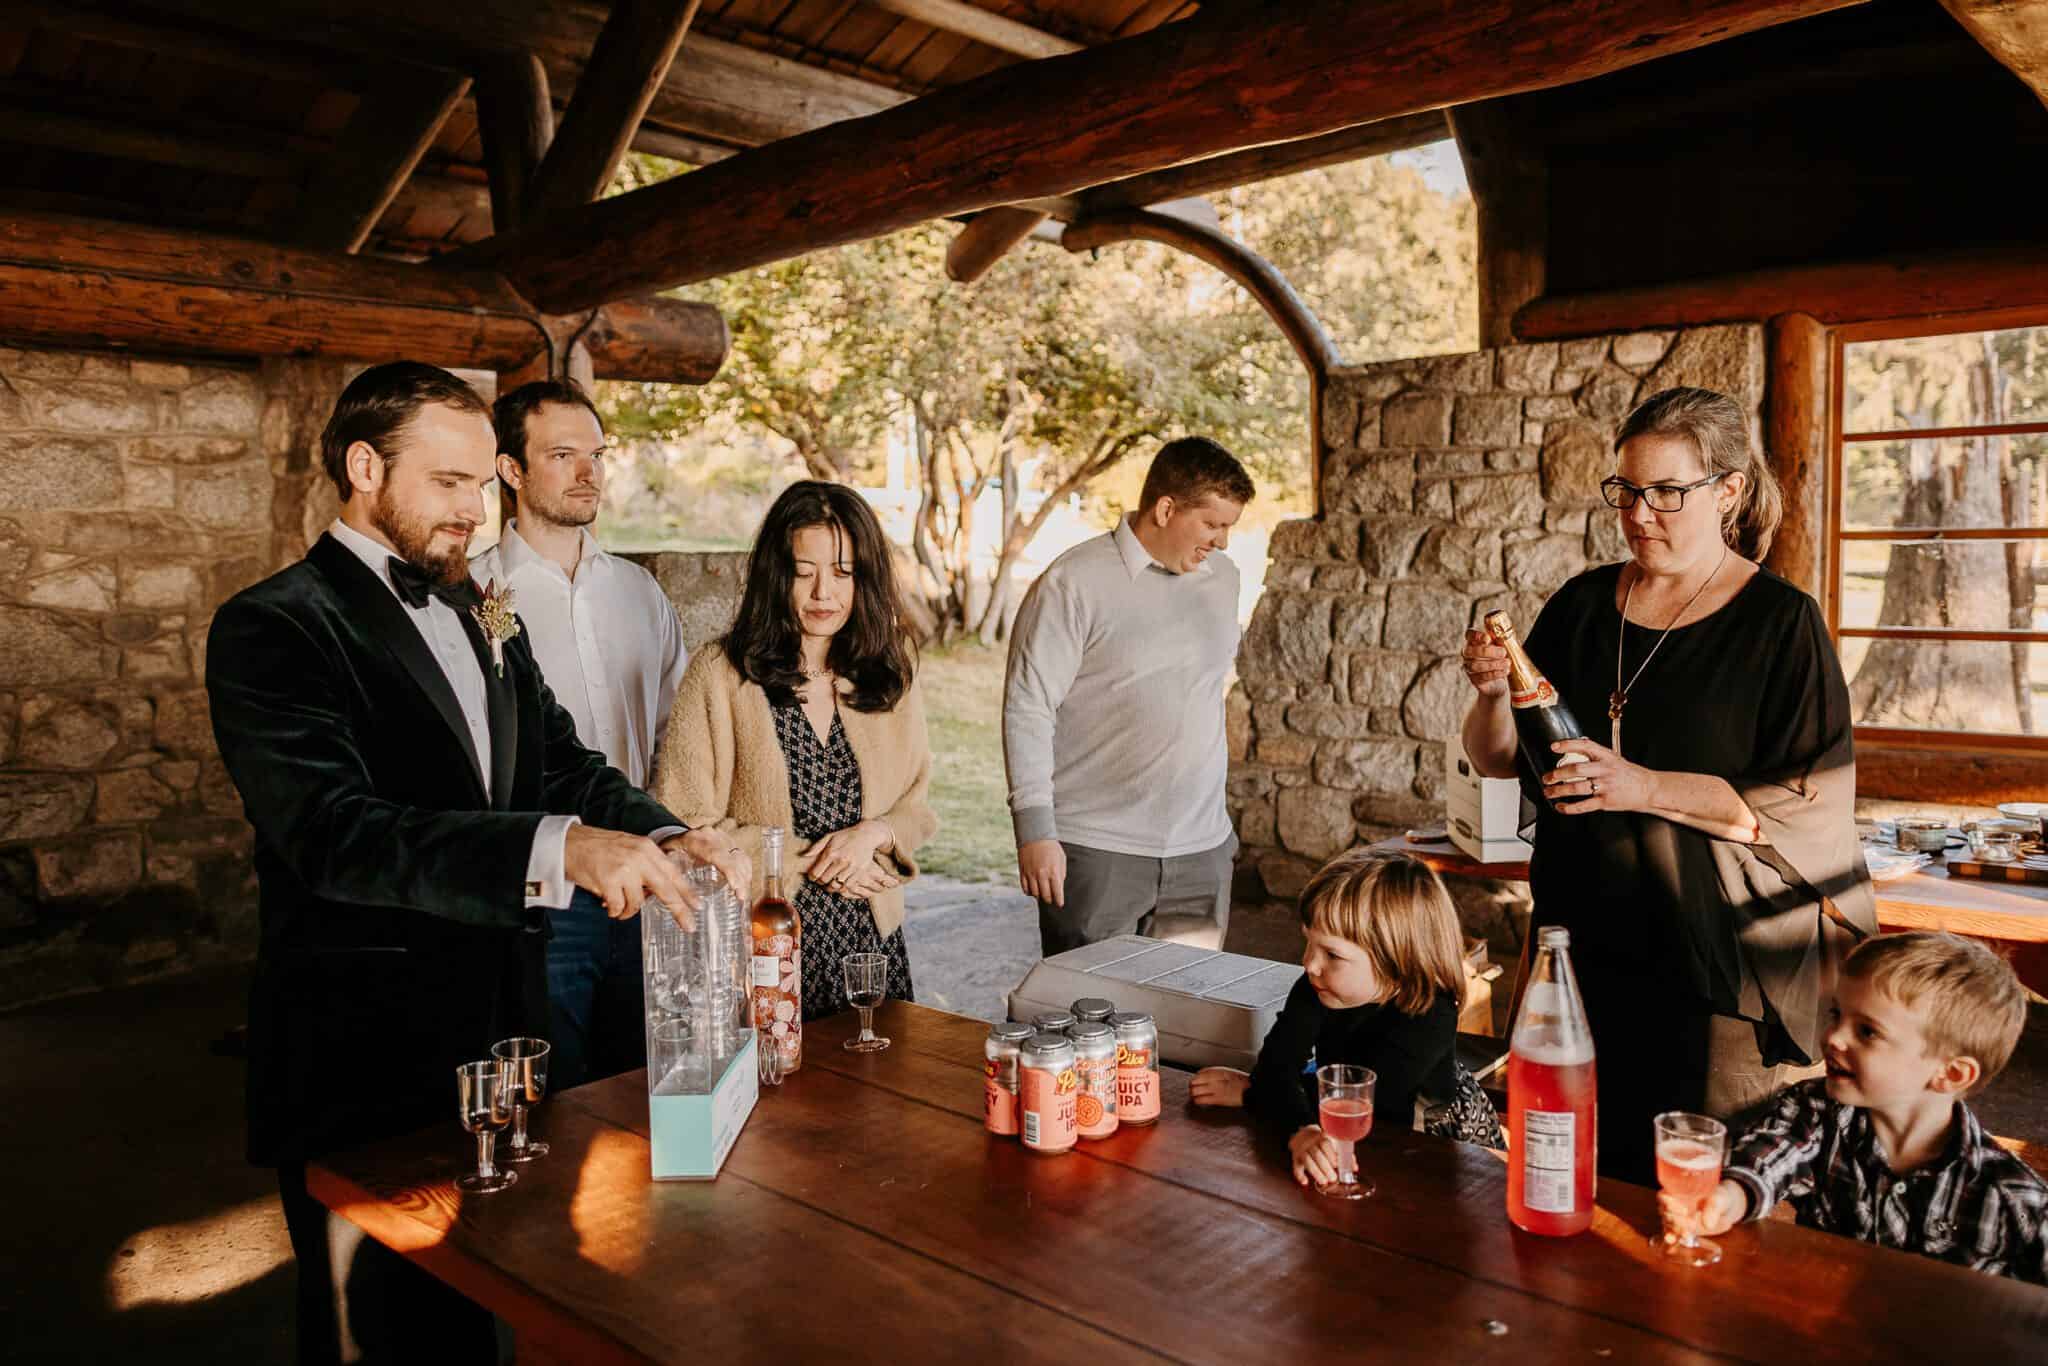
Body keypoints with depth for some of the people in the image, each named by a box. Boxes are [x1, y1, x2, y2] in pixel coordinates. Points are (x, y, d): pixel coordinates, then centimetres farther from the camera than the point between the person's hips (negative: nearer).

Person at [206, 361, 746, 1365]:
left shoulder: (479, 617, 11)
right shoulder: (273, 629, -14)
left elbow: (563, 763, 9)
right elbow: (334, 831, -27)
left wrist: (666, 836, -13)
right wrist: (557, 848, -41)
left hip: (498, 1035, 7)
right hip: (366, 1065, -7)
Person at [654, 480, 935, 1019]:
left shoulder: (892, 672, 4)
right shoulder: (720, 672, -8)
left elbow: (918, 805, 10)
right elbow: (683, 825, -8)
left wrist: (873, 832, -11)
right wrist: (805, 861, -12)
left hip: (871, 937, 4)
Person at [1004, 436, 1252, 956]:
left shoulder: (1222, 577, 10)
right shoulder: (1074, 582, -10)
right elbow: (1027, 708, -11)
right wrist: (1035, 830, -16)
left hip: (1202, 848, 6)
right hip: (1096, 852, -5)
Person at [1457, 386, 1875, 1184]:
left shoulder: (1781, 623, -7)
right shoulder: (1584, 605, 6)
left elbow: (1814, 808, -14)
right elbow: (1495, 761, 8)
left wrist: (1646, 787, -22)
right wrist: (1493, 695, -13)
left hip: (1722, 967, -4)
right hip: (1586, 948, 4)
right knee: (1587, 1180, 13)